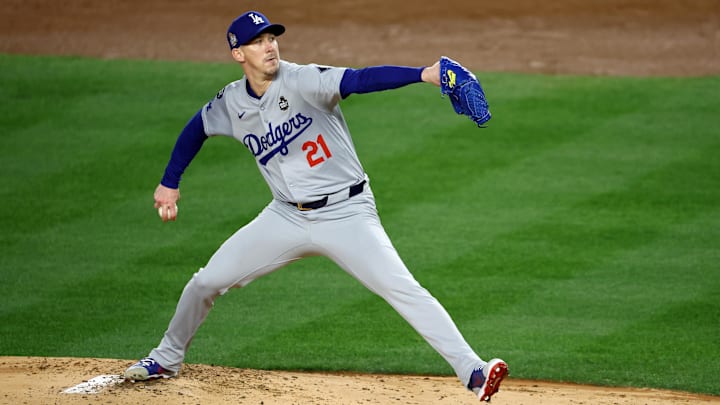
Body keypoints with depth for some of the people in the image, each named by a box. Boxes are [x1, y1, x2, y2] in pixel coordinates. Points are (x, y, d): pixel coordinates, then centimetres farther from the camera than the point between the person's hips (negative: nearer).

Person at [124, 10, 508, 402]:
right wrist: (169, 183, 22)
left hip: (346, 214, -5)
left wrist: (423, 74, -47)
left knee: (403, 290, -19)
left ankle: (471, 370, -21)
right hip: (287, 218, 5)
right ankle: (167, 358, 30)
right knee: (207, 281, 6)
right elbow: (197, 129, 21)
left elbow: (359, 79, -33)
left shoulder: (303, 81, -17)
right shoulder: (231, 102, 0)